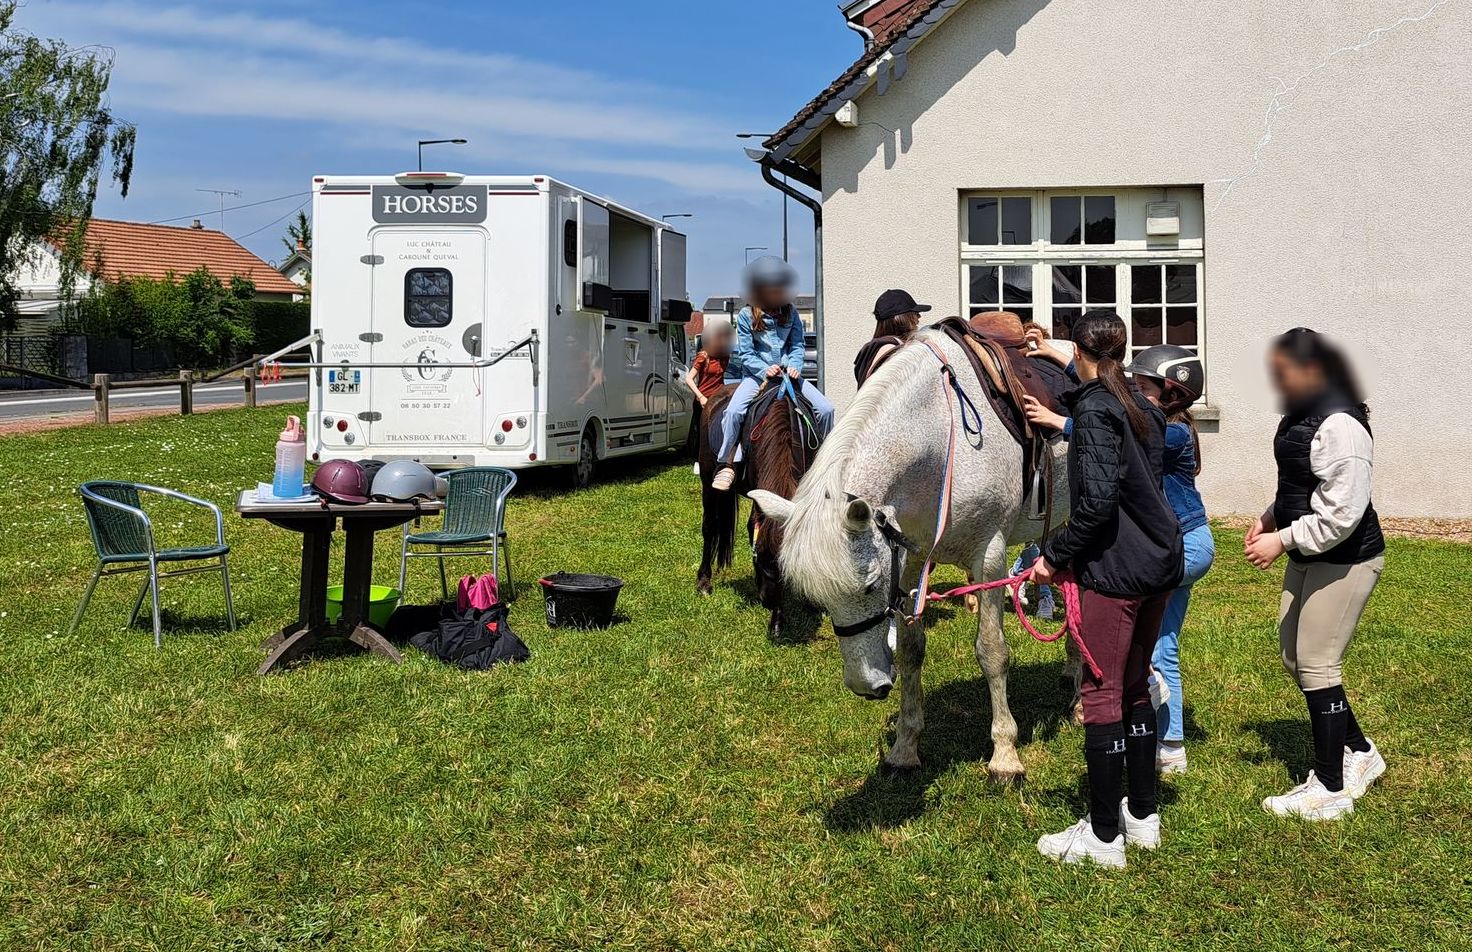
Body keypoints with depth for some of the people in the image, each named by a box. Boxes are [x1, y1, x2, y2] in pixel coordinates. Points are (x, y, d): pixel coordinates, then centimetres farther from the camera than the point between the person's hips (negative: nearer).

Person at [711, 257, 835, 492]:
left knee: (825, 408, -10)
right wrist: (765, 369, -21)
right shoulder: (746, 316, -5)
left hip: (788, 373, 3)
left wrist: (794, 366, -13)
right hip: (757, 374, -3)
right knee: (734, 411, -29)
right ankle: (727, 464, -17)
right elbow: (746, 353, -5)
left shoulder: (791, 313, 5)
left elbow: (798, 346, 8)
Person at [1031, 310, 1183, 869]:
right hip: (1160, 564, 9)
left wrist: (1055, 556, -13)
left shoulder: (1093, 410, -13)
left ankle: (1104, 836, 5)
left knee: (1102, 695, -1)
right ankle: (1142, 817, 27)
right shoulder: (1143, 409, 12)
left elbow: (1097, 501, -22)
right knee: (1135, 688, 18)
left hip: (1114, 571, -9)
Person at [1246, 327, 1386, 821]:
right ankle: (1359, 752, 30)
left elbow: (1341, 513, -25)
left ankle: (1331, 790, 6)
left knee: (1316, 666, -5)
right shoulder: (1301, 415, 8)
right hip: (1309, 555, 10)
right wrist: (1269, 518, 8)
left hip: (1344, 559, -10)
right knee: (1294, 657, 15)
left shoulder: (1339, 425, -23)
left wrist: (1282, 540, -22)